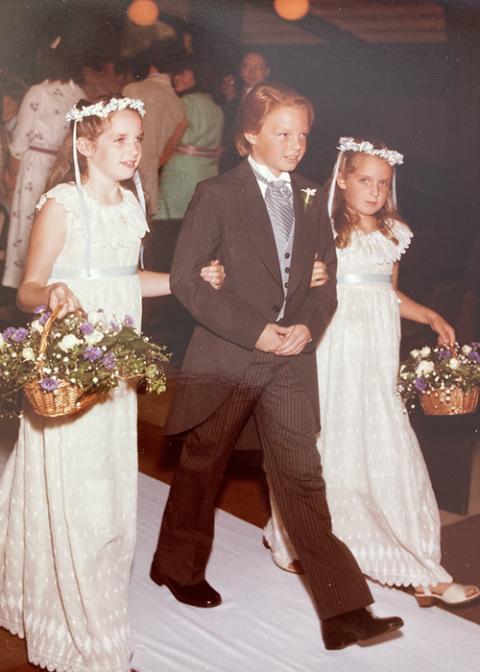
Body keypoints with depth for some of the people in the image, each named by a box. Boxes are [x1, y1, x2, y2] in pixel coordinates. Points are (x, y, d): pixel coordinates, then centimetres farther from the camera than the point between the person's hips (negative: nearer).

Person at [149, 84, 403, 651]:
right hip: (227, 357, -3)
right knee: (202, 466, 13)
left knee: (302, 477, 0)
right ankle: (177, 566, 37)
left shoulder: (310, 199, 11)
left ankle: (343, 611, 1)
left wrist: (309, 325, -6)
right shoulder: (217, 194, -5)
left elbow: (327, 276, 15)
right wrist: (255, 331, -15)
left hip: (292, 358, 3)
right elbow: (184, 278, -10)